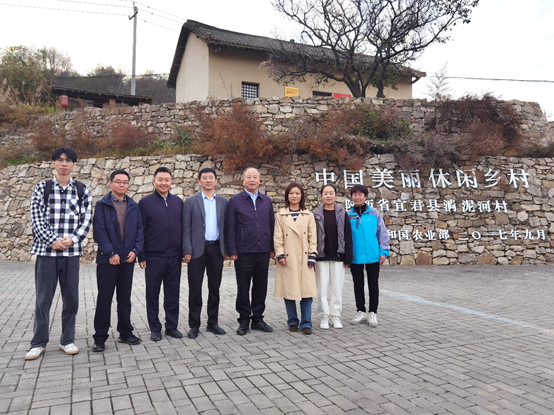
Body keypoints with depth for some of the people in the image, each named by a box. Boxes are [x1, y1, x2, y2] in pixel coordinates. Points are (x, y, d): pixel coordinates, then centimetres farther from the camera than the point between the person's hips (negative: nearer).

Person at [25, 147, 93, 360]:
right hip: (46, 251, -1)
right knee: (43, 298, 5)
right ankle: (39, 342, 19)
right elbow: (36, 219, -3)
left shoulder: (82, 190, 6)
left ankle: (67, 340, 21)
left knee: (71, 298, 7)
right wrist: (53, 241, -13)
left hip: (72, 252, 1)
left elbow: (87, 219, 1)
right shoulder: (42, 188, 3)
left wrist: (72, 239, -13)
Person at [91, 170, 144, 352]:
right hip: (107, 260, -4)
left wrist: (135, 250, -5)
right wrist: (110, 253, -14)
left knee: (125, 298, 13)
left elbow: (139, 230, 8)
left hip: (128, 259, 4)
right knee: (104, 299, 2)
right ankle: (100, 337, 12)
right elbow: (99, 231, -9)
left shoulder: (134, 206, 9)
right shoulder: (102, 205, -2)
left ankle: (125, 332, 24)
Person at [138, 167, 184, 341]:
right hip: (154, 257, -2)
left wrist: (185, 251, 5)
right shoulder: (145, 202, -3)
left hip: (174, 257, 3)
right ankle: (155, 328, 22)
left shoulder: (178, 201, 6)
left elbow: (183, 227, 9)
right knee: (153, 293, 9)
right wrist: (141, 256, -6)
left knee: (173, 293, 10)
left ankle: (171, 326, 23)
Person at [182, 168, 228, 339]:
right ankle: (194, 325, 14)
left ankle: (212, 323, 22)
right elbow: (186, 228, -2)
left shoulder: (223, 202, 9)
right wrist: (187, 250, -9)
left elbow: (225, 227, 9)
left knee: (214, 288, 10)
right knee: (195, 289, 3)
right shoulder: (191, 201, 2)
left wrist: (226, 249, 3)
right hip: (197, 249, -2)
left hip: (216, 249, 3)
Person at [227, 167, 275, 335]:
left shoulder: (266, 200, 10)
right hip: (243, 252, -3)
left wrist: (272, 248, 6)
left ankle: (258, 318, 23)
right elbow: (230, 228, -2)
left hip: (263, 252, 3)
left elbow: (271, 225, 11)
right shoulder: (235, 201, 0)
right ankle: (244, 320, 18)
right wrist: (232, 251, -7)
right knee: (243, 288, 5)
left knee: (261, 287, 10)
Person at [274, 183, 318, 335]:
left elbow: (313, 237, 6)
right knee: (289, 290, 3)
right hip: (287, 259, 0)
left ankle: (306, 323, 7)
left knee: (307, 290, -3)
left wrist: (312, 256, -2)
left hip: (304, 258, 1)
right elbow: (278, 237, 2)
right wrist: (280, 254, -8)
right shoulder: (280, 215, 6)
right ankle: (292, 321, 18)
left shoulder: (308, 215, 8)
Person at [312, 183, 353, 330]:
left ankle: (336, 316, 17)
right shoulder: (316, 214, 3)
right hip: (321, 256, 0)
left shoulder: (343, 213, 4)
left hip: (337, 256, 0)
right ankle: (324, 316, 14)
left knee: (337, 287, 5)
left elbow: (348, 236, 3)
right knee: (322, 287, 3)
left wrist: (348, 258, -2)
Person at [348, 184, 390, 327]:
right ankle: (361, 312, 26)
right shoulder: (348, 215, 0)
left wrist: (383, 251, -5)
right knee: (358, 285, 12)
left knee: (373, 284, 8)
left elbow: (382, 233, 0)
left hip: (373, 256, -1)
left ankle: (372, 313, 21)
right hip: (355, 257, 1)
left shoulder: (374, 213, -2)